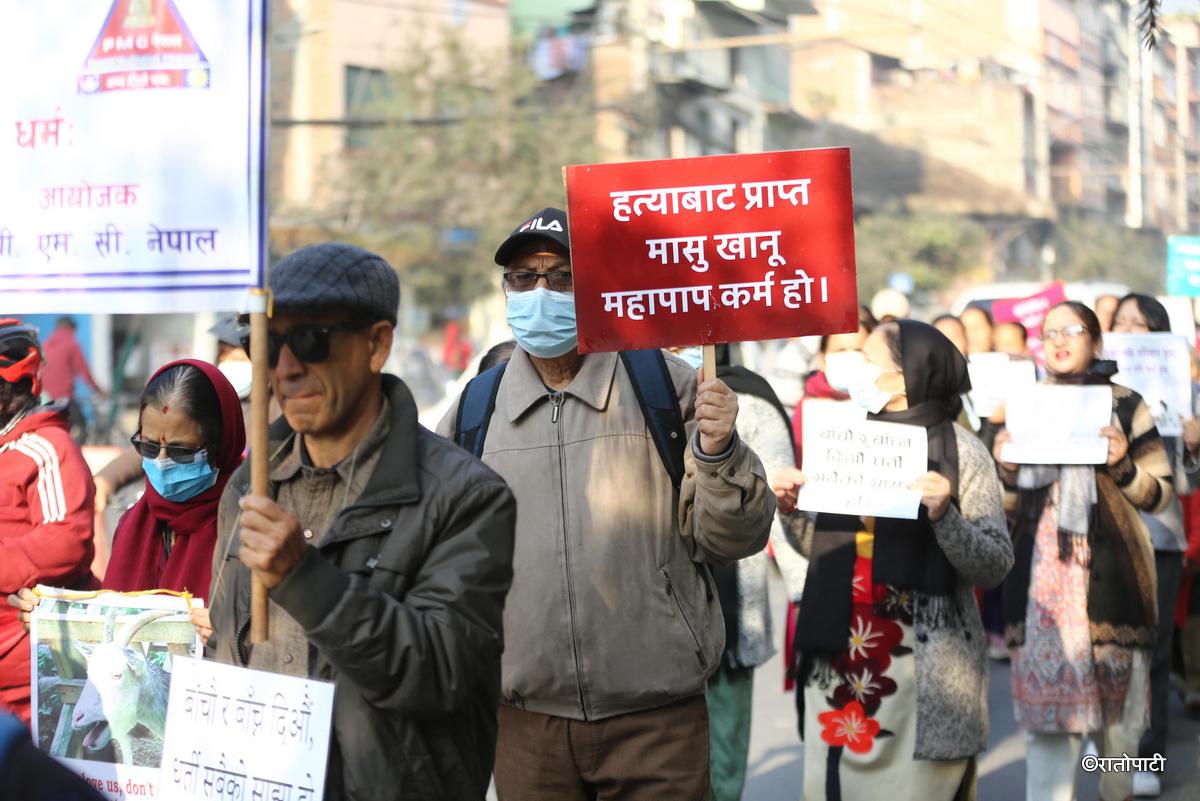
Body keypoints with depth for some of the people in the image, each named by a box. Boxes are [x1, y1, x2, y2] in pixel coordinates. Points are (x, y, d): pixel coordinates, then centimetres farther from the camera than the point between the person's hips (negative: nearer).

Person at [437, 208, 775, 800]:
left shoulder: (665, 387, 0)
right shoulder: (474, 409, 6)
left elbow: (730, 540, -2)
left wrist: (719, 453, -18)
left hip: (655, 714, -2)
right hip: (525, 719, 3)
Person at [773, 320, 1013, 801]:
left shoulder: (962, 453, -5)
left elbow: (995, 566, -8)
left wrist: (945, 515, -22)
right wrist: (792, 510, 0)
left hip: (923, 667, -4)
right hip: (838, 659, 5)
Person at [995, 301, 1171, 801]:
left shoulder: (1125, 406, 4)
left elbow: (1160, 494, 2)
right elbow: (1010, 504, 16)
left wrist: (1121, 466, -16)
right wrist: (1005, 468, -4)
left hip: (1109, 568, -1)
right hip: (1042, 571, 2)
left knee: (1117, 699, 6)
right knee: (1046, 701, -5)